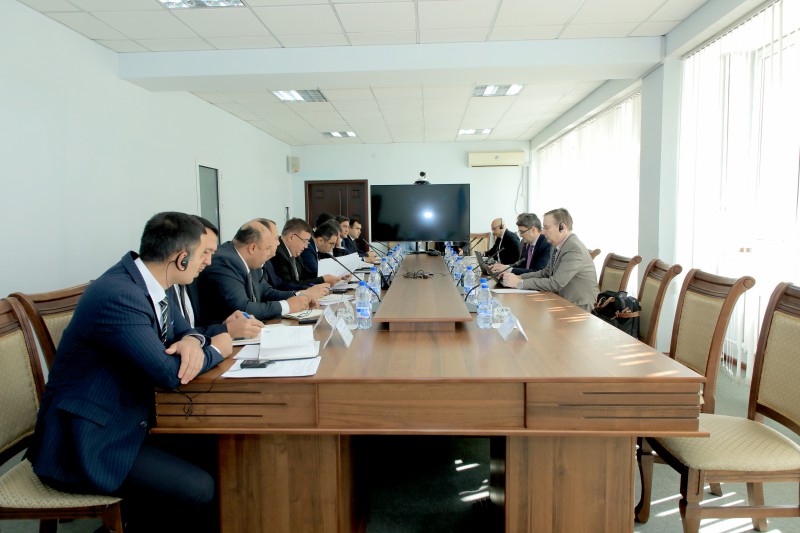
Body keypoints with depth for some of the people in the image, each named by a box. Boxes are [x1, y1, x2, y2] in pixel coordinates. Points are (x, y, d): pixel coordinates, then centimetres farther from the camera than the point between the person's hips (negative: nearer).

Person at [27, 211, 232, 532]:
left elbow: (181, 330, 13)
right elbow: (168, 373, -29)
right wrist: (216, 349, -10)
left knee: (211, 448, 1)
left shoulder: (144, 282, 1)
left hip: (125, 419, 9)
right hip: (85, 444, -9)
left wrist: (192, 342, -12)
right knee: (200, 490, -19)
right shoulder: (117, 295, -26)